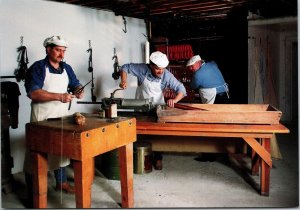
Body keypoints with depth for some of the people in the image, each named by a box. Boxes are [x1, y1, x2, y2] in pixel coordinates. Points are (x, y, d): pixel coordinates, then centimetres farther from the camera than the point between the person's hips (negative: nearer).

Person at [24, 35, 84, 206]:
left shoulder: (67, 68, 9)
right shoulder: (38, 68, -10)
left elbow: (76, 84, 14)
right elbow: (33, 93, -20)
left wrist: (78, 91, -11)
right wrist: (59, 96, -27)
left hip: (62, 117, 6)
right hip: (42, 119, -6)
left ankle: (62, 182, 32)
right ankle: (33, 193, 12)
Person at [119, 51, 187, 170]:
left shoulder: (167, 76, -21)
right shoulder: (142, 69, -21)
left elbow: (181, 89, -23)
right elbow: (125, 67, -7)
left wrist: (174, 100, -43)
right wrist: (124, 80, -25)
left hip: (158, 107, 0)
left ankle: (158, 158, 15)